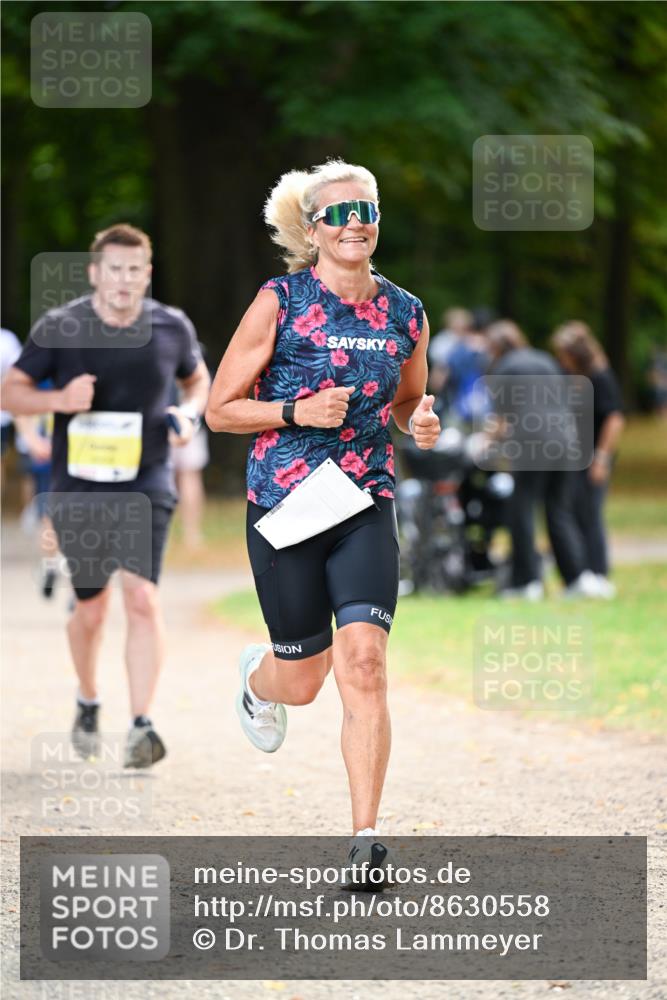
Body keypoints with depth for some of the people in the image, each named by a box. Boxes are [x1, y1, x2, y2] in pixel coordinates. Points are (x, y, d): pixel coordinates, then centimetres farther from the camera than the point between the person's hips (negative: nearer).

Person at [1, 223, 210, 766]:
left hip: (146, 484, 0)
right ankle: (88, 702, 37)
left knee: (142, 596, -17)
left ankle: (142, 726, -18)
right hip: (78, 490, 0)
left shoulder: (172, 328, 0)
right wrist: (58, 399, -19)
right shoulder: (59, 328, -6)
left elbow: (198, 379, 18)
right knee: (90, 608, 9)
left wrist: (188, 413, -4)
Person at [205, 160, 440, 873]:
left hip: (367, 506, 2)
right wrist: (297, 412, -17)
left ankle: (364, 839, -11)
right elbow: (219, 410, -2)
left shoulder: (405, 314, 5)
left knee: (364, 660, -15)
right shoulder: (279, 302, -6)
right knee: (303, 679, 7)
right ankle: (256, 679, 47)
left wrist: (420, 422, -1)